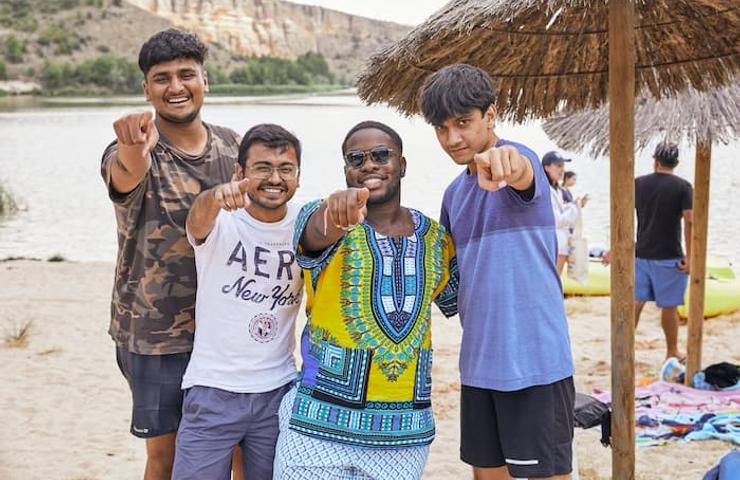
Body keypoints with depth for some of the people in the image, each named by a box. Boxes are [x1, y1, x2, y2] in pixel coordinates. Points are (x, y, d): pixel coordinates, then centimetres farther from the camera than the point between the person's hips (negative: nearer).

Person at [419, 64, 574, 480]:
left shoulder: (519, 161, -11)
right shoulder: (455, 193, 13)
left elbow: (522, 175, -37)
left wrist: (505, 162, -60)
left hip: (535, 358, -8)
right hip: (479, 361, 8)